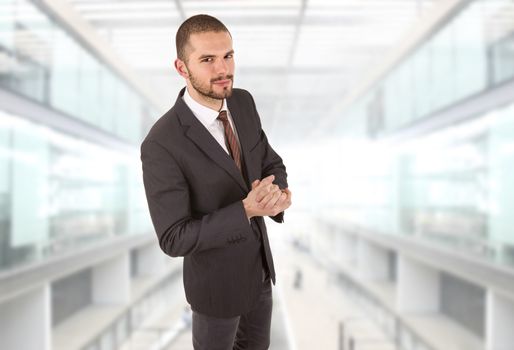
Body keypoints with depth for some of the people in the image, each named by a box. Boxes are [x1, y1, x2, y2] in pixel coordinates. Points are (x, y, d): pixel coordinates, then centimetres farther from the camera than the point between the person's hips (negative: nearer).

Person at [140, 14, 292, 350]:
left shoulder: (243, 102, -10)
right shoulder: (162, 144, -31)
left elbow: (271, 165, 1)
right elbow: (174, 239, -28)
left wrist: (279, 194, -23)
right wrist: (246, 210, -37)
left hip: (259, 263, 6)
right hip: (217, 280, -6)